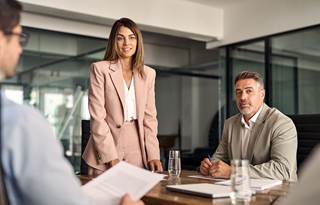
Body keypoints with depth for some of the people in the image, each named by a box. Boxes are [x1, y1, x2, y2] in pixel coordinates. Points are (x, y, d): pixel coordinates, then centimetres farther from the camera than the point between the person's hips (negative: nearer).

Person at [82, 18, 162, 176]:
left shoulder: (148, 74, 10)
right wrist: (111, 157, -14)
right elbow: (97, 117, -8)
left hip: (138, 154, 3)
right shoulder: (100, 69, -2)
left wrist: (153, 155, -2)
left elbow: (149, 117, 9)